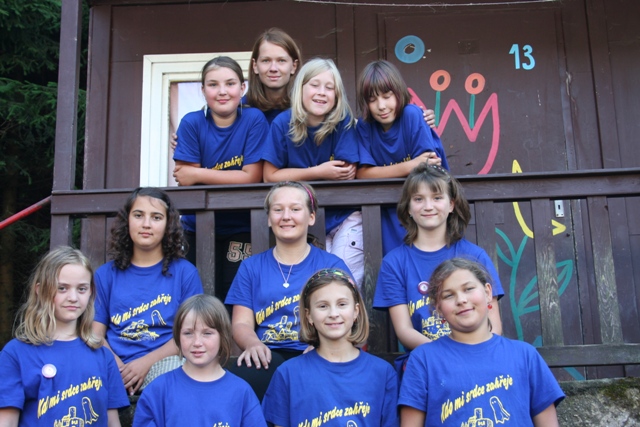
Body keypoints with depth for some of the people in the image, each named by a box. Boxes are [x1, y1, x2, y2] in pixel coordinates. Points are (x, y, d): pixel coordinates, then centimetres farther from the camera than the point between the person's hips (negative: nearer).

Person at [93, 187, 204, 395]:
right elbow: (96, 332, 8)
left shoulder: (185, 272, 8)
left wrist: (147, 362, -14)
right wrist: (116, 366, -13)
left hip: (163, 365, 0)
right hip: (116, 367, 0)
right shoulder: (106, 274, 15)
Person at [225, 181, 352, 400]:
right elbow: (241, 323, 9)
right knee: (237, 375, -33)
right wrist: (254, 344, -16)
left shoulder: (332, 265, 12)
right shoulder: (251, 267, 18)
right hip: (267, 359, 2)